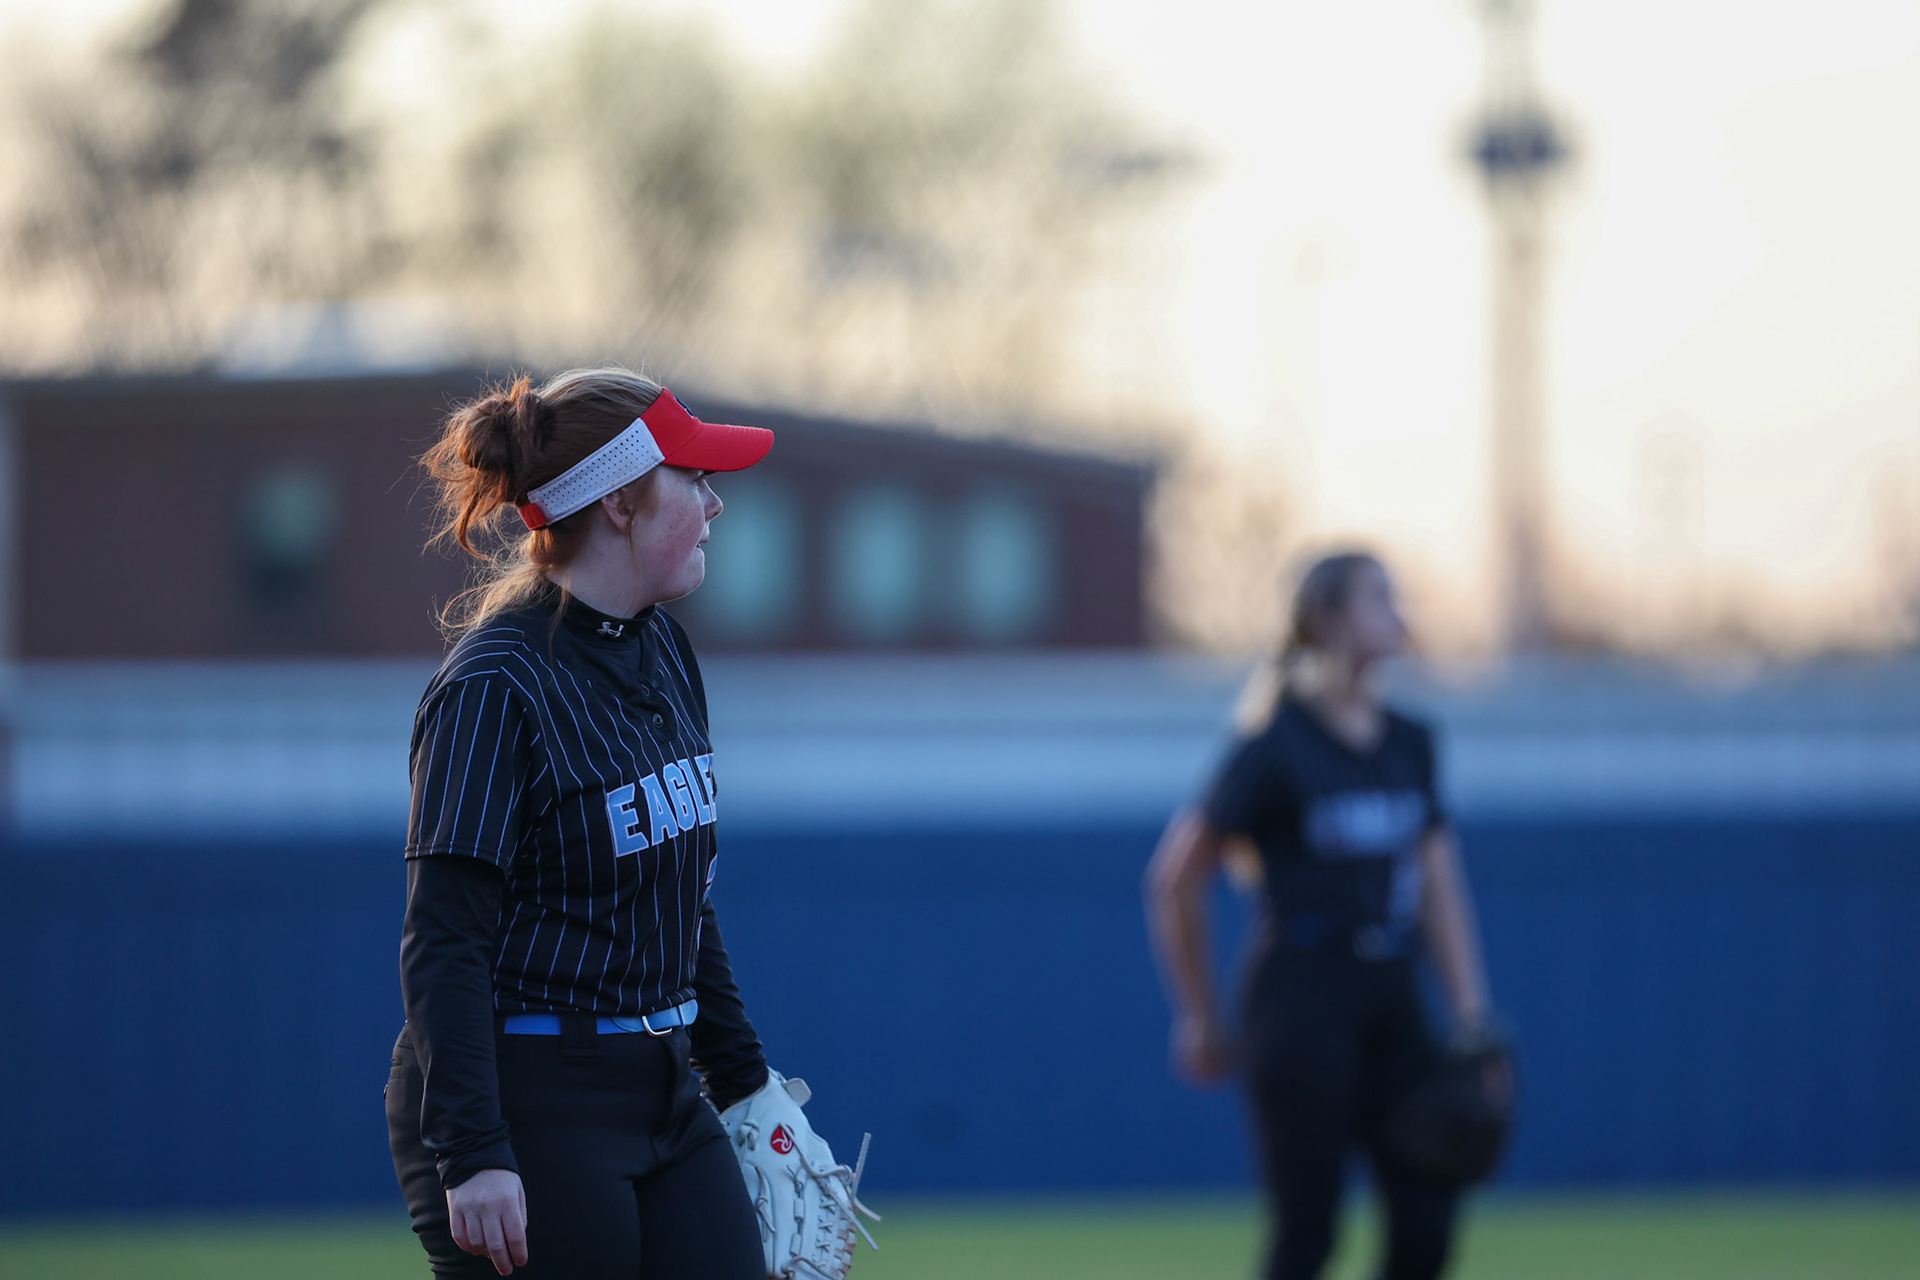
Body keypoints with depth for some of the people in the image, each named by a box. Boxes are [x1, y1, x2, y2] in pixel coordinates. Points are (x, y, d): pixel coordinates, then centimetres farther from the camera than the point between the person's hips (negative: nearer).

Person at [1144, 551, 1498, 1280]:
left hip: (1391, 999, 6)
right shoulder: (1277, 747, -8)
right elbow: (1175, 882, -4)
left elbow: (1440, 885, 13)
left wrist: (1471, 1017, 5)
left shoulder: (1408, 742, 11)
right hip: (1304, 1000, -6)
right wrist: (1201, 1022, 0)